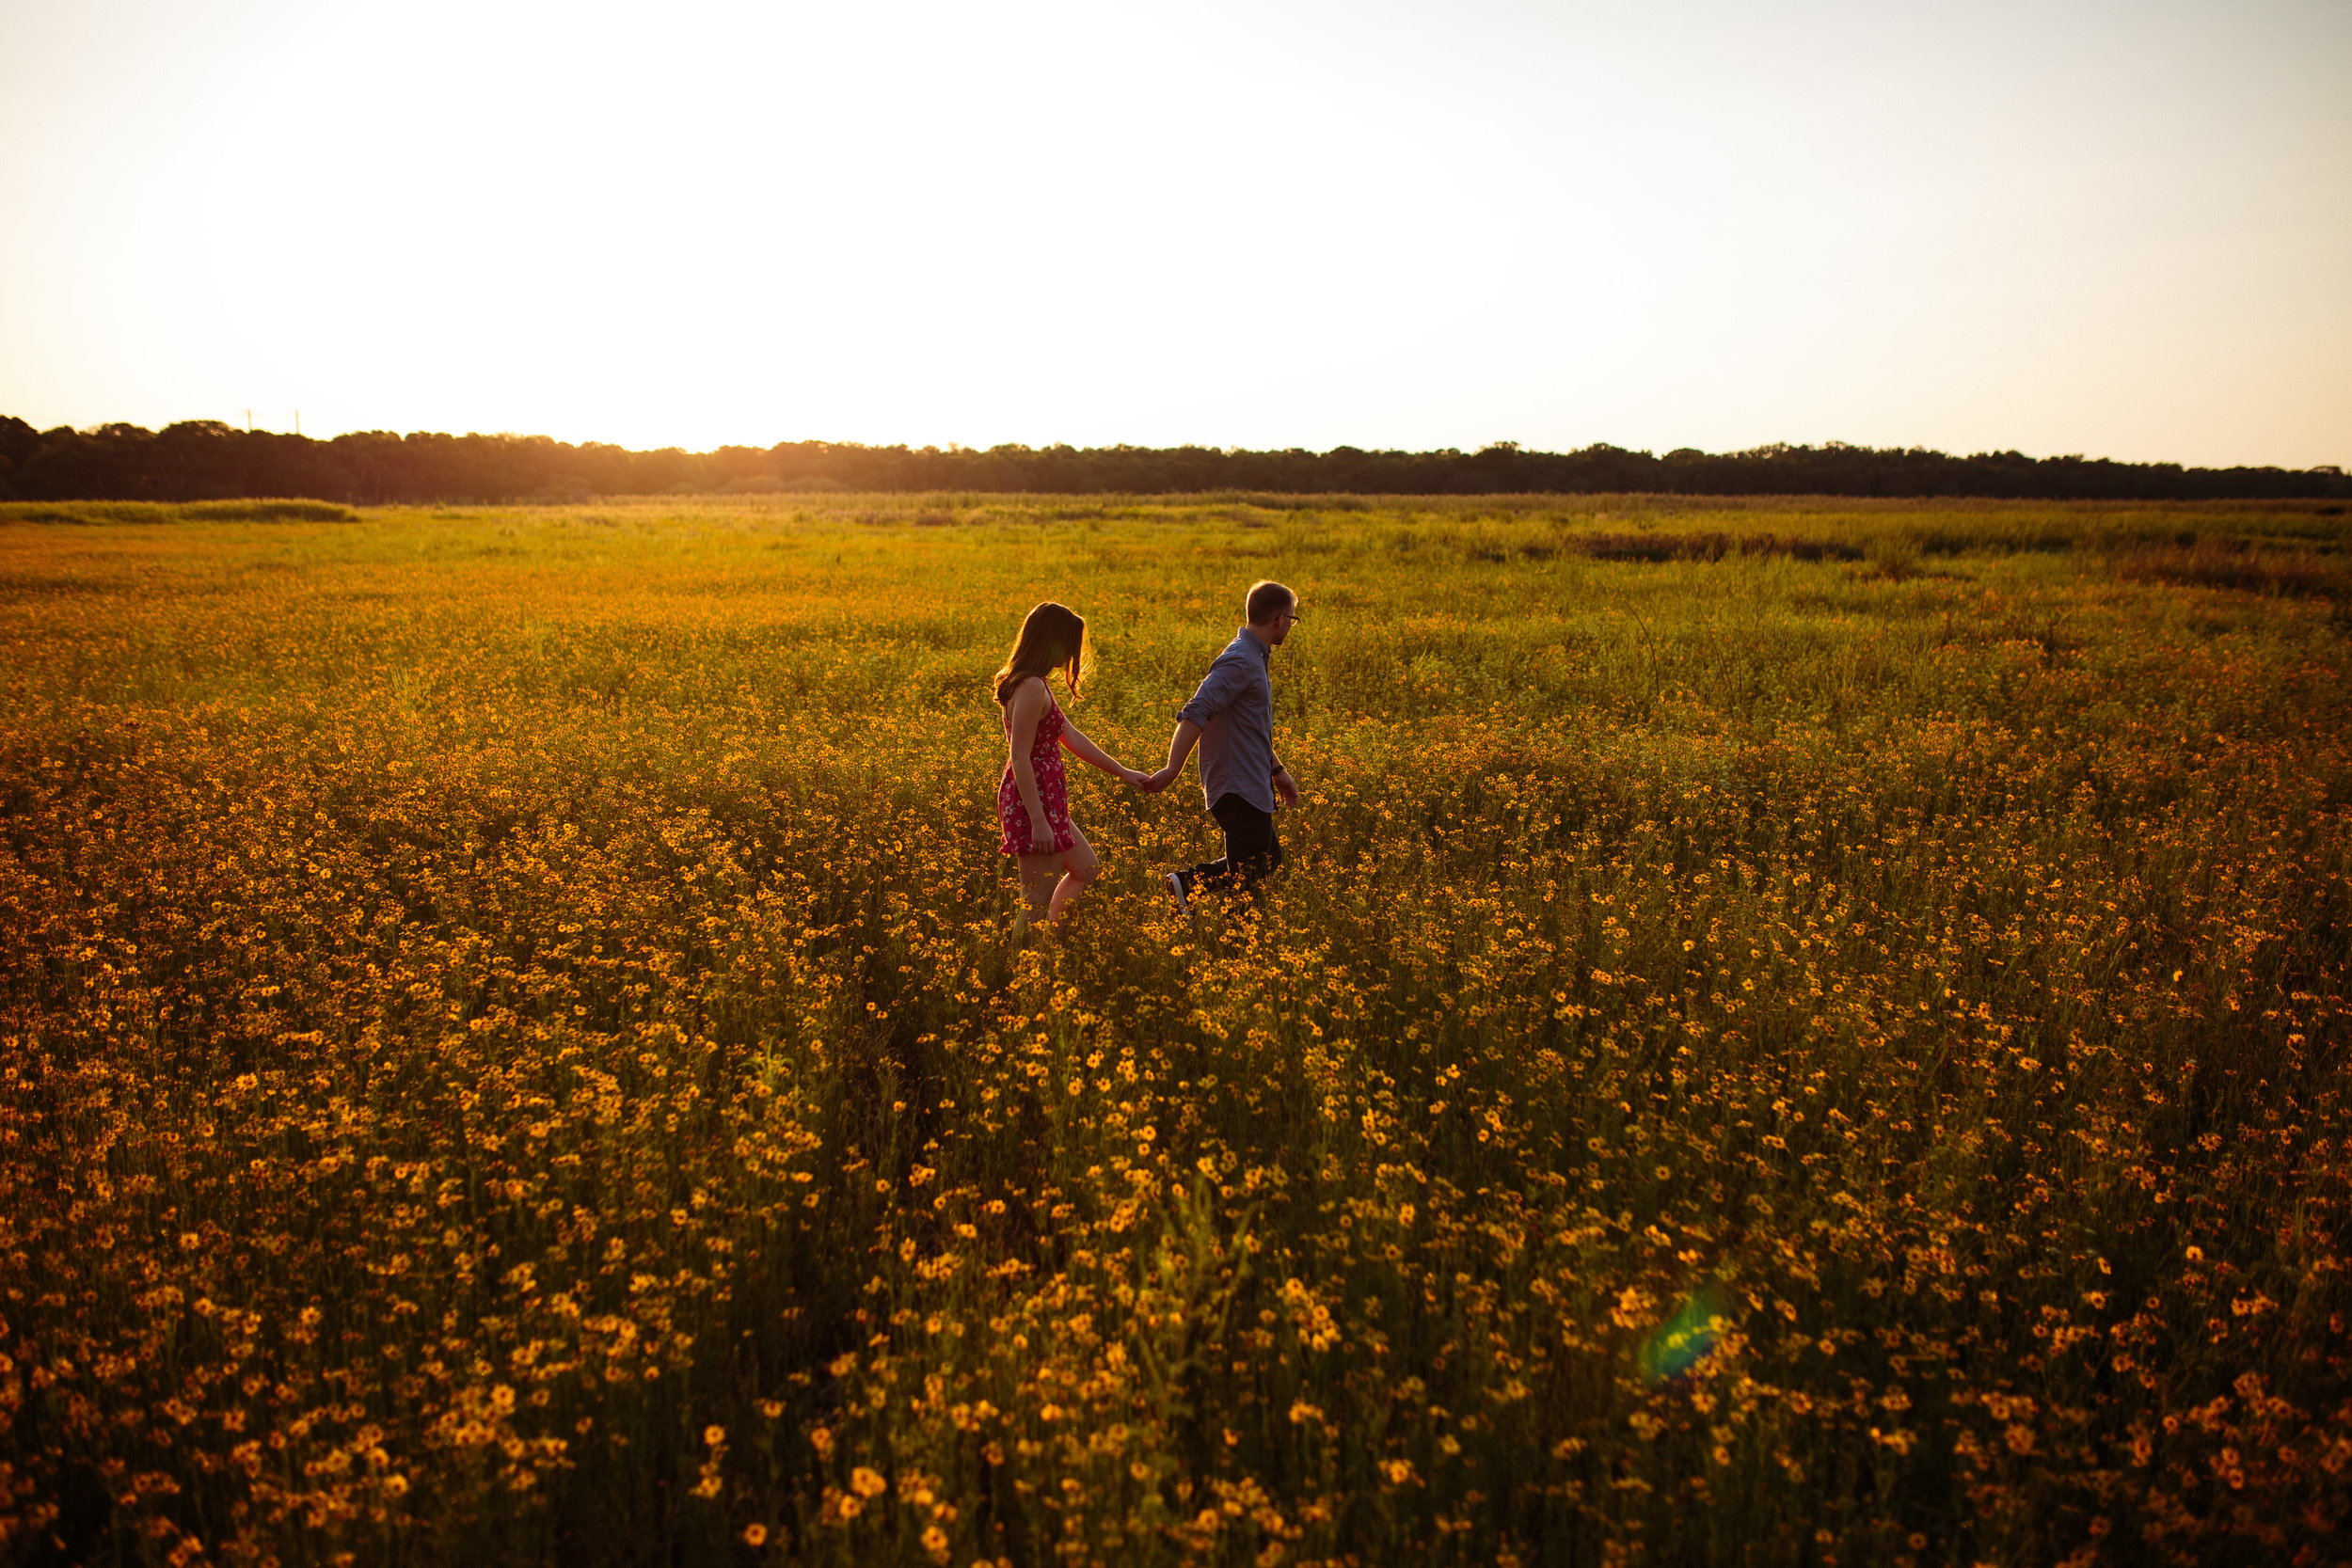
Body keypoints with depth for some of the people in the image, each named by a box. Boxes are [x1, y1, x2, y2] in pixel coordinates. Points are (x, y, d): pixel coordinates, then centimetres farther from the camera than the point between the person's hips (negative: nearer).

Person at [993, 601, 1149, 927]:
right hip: (1033, 803, -11)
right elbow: (1019, 758, -23)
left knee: (1087, 871, 23)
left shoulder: (1033, 684, 12)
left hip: (1046, 800, 11)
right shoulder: (1031, 688, -19)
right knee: (1039, 901, -5)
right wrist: (1038, 822, -24)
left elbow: (1070, 736, 19)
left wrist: (1122, 772, 22)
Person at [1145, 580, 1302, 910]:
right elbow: (1195, 714, -28)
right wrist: (1172, 769, -34)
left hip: (1250, 787, 10)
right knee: (1245, 880, -7)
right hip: (1239, 790, -10)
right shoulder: (1239, 661, -18)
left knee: (1269, 859, 17)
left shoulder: (1255, 658, 16)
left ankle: (1185, 882, 10)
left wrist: (1277, 770, 29)